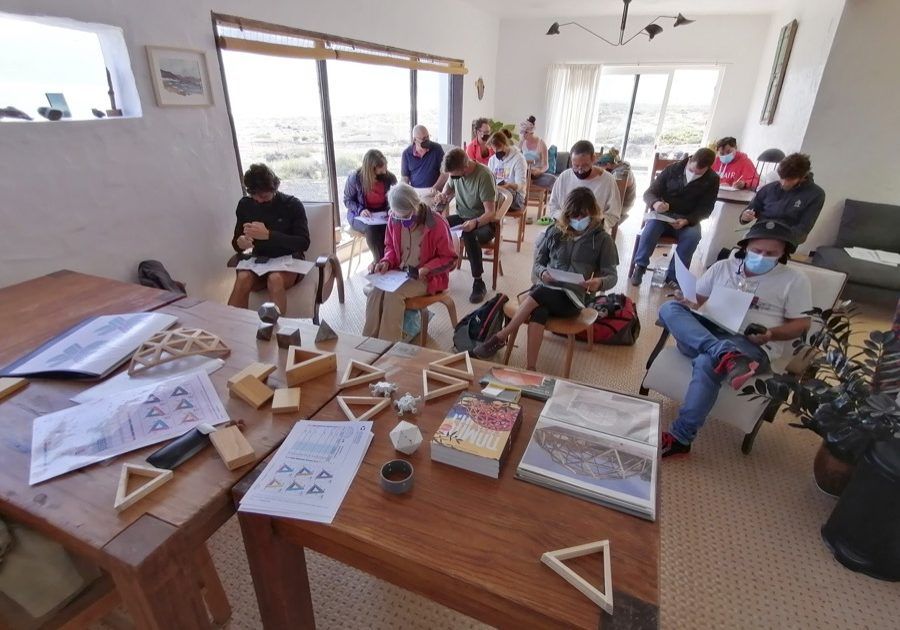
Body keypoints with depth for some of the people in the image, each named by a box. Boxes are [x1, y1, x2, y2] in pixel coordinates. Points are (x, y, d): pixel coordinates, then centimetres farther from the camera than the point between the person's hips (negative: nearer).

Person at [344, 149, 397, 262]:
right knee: (372, 228, -37)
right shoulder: (355, 177, -10)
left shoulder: (389, 177, -4)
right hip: (359, 216, -2)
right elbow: (347, 200, 0)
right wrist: (360, 210, -19)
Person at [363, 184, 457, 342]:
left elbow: (449, 258, -10)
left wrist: (426, 269, -25)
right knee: (375, 291, -24)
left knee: (394, 294, -30)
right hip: (399, 272, 5)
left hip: (427, 277, -5)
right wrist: (386, 262, -8)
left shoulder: (437, 224, -18)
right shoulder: (394, 220, -4)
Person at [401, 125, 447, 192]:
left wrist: (435, 187, -13)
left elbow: (445, 172, 1)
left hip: (434, 192, -2)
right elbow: (404, 177, 7)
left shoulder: (437, 148, 1)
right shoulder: (406, 153, 4)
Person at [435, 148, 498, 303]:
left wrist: (475, 222, -43)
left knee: (470, 236, -39)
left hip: (482, 222, -6)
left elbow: (491, 213, -23)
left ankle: (478, 283, -24)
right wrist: (443, 194, -1)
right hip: (461, 217, 6)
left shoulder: (484, 176, -22)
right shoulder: (455, 173, -3)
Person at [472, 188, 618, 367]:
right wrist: (542, 272, -12)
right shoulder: (555, 232, 9)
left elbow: (611, 276, 1)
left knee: (538, 294, -33)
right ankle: (530, 370, -34)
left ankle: (501, 337, -21)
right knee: (538, 312, -34)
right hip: (547, 289, 2)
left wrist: (599, 282, -23)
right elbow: (538, 263, 13)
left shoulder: (602, 239, 2)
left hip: (574, 296, -2)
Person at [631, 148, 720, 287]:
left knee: (693, 236, -32)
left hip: (688, 219, 1)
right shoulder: (672, 169, -6)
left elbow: (705, 209, -4)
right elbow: (649, 193, -6)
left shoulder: (712, 179, -5)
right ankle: (640, 266, -24)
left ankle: (673, 276, -25)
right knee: (652, 225, -34)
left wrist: (687, 220, -24)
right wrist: (655, 203, -32)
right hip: (664, 214, 0)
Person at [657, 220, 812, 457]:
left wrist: (771, 334, -14)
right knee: (669, 308, -24)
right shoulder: (722, 267, 17)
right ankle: (725, 357, -44)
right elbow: (697, 301, 17)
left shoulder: (795, 279, 9)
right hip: (709, 333, 4)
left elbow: (800, 324, 7)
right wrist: (685, 306, -8)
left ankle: (680, 438, -31)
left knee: (707, 363, -37)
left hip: (753, 346, -4)